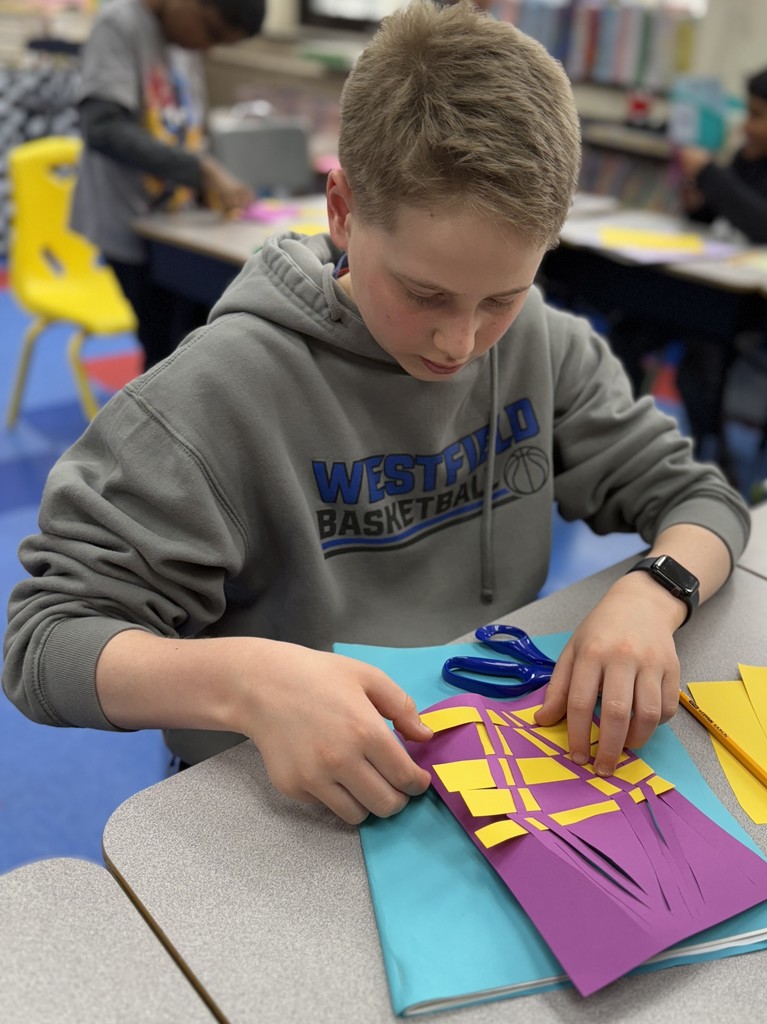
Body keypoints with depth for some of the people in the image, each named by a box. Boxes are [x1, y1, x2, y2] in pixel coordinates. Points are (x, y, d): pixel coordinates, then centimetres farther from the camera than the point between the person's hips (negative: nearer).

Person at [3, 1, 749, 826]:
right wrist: (244, 682, -35)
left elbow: (699, 497, 5)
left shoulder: (542, 344, -2)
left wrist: (651, 596, -18)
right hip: (295, 809, -2)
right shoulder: (224, 389, -16)